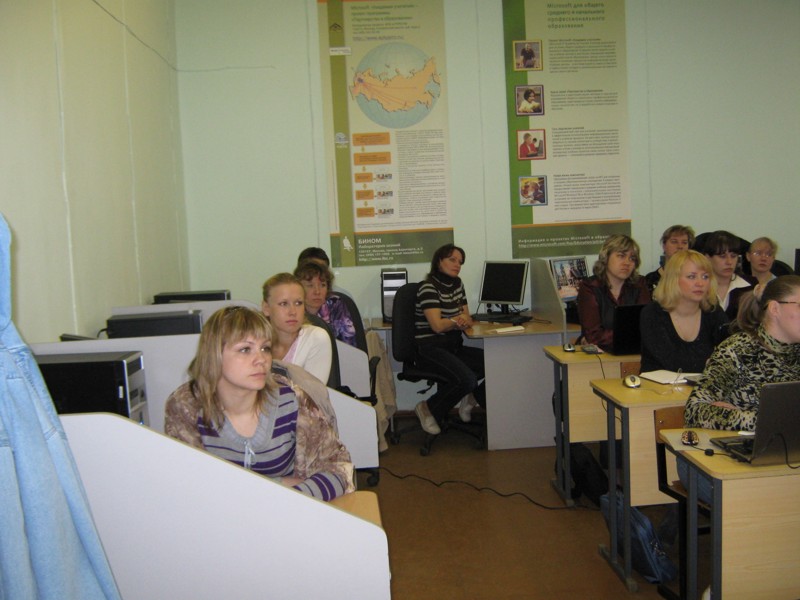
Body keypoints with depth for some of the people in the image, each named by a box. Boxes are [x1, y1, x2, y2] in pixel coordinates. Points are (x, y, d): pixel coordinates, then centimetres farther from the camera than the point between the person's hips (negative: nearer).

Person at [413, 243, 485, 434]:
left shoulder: (457, 284, 13)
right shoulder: (429, 288, -12)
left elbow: (467, 318, 13)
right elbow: (437, 325, -20)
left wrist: (463, 321, -12)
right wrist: (458, 320, -1)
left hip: (454, 347, 8)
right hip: (431, 348, -8)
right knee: (466, 379, -30)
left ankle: (473, 398, 14)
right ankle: (428, 408, -5)